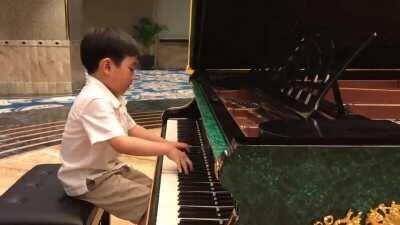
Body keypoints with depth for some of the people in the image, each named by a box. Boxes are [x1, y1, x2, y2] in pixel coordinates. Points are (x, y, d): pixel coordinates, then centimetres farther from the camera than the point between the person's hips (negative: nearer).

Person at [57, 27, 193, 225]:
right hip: (89, 180, -9)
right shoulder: (95, 101, -29)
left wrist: (166, 143, 1)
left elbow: (131, 128, 10)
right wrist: (167, 149, -29)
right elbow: (122, 144, -37)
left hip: (107, 168, 9)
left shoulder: (110, 96, 3)